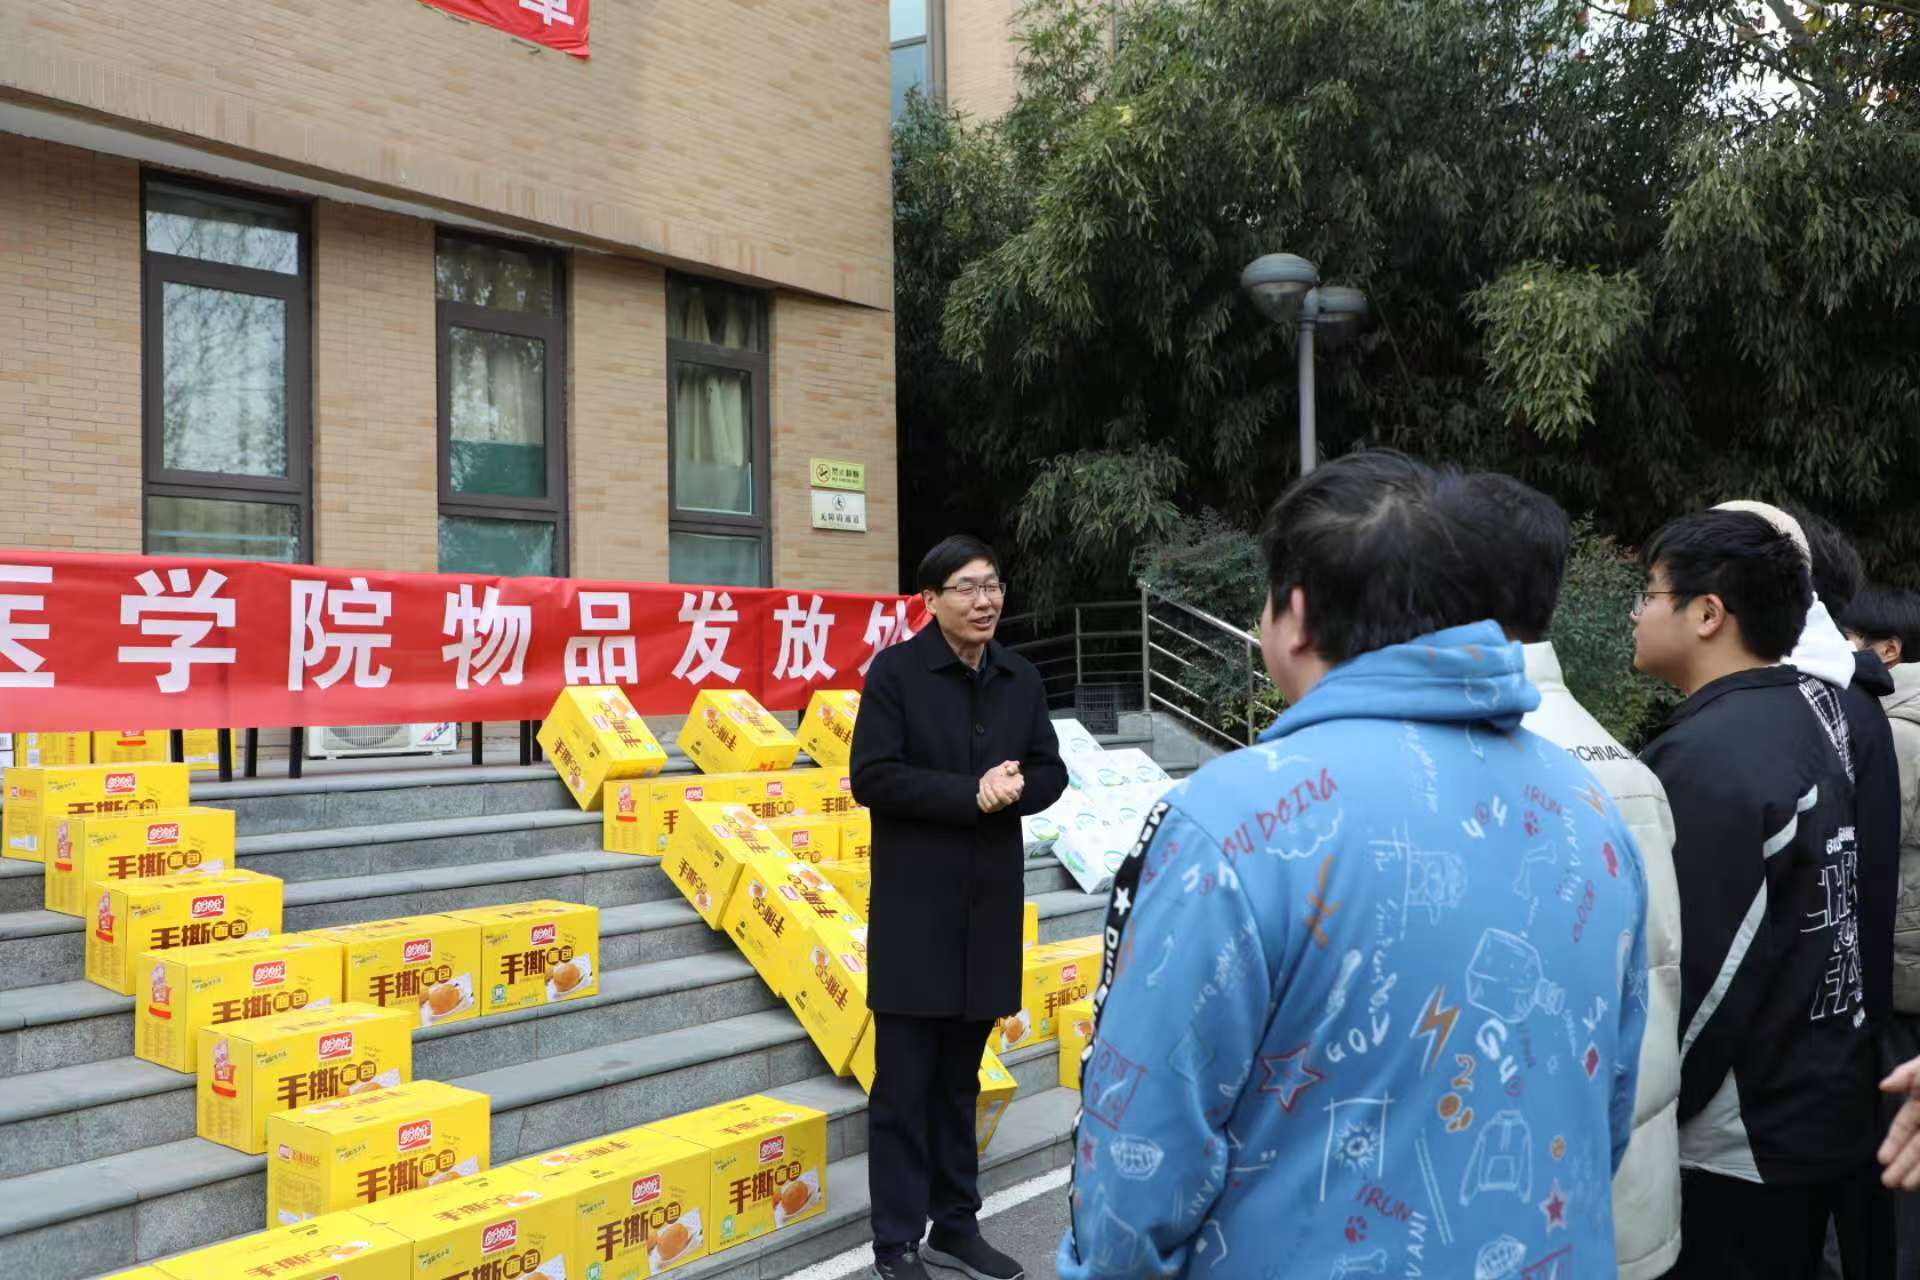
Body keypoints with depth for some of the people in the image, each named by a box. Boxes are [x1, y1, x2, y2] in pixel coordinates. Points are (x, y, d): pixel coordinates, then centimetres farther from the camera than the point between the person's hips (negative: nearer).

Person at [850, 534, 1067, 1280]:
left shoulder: (1021, 678, 8)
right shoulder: (895, 670, -8)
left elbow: (1051, 771, 10)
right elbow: (872, 776, -15)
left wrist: (1015, 787, -13)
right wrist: (970, 795, -19)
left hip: (989, 903, 5)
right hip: (916, 907, -5)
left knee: (961, 1079, 15)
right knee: (905, 1083, 2)